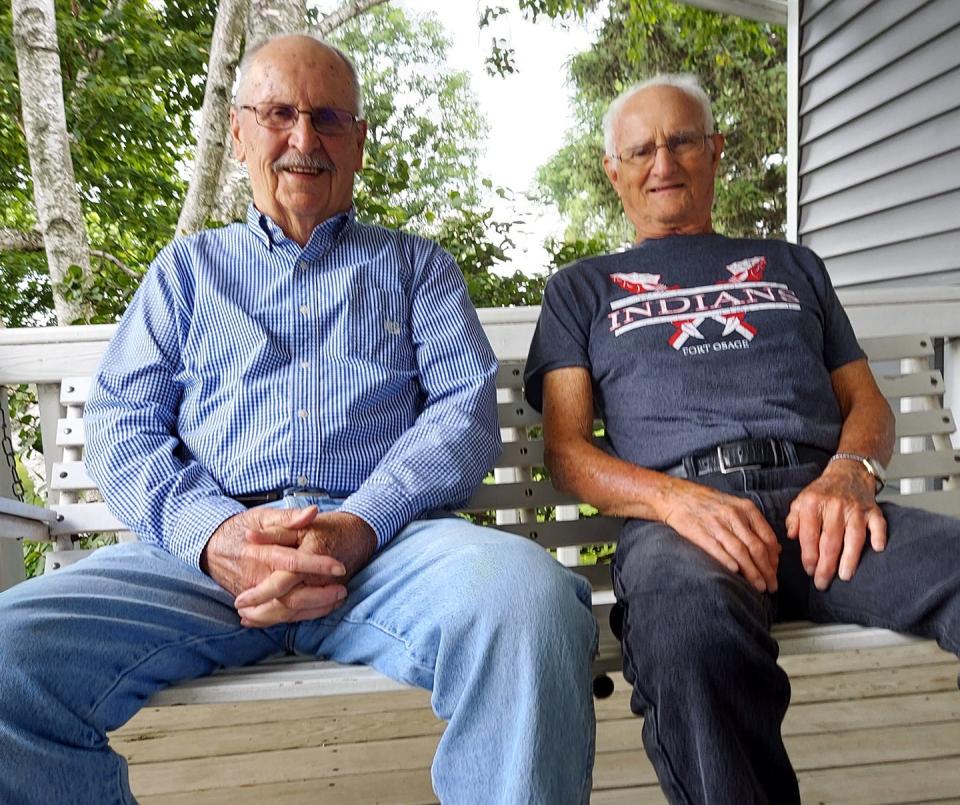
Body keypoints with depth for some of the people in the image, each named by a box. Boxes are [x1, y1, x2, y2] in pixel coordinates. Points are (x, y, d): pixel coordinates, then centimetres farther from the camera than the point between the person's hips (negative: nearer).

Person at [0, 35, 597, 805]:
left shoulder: (416, 265, 21)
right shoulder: (187, 267, 23)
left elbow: (467, 406, 6)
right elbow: (121, 425, 12)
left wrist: (360, 525, -12)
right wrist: (214, 535, -10)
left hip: (387, 539, -1)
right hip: (206, 545, 2)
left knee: (529, 595, -33)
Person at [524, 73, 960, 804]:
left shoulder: (790, 265, 31)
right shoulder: (583, 289, 22)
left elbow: (865, 399, 22)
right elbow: (566, 449, 9)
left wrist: (849, 472, -4)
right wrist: (676, 498, -12)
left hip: (817, 495, 3)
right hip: (676, 509, -2)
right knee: (686, 620, -38)